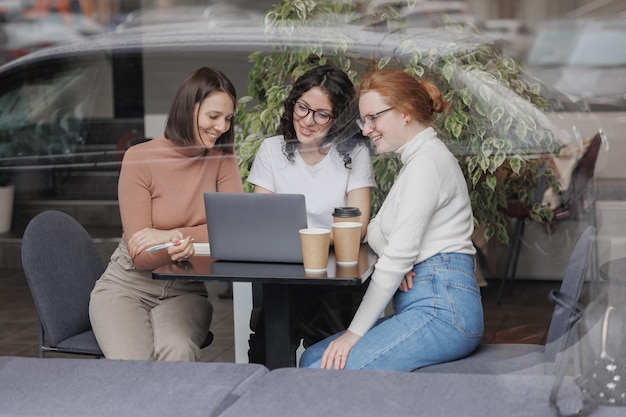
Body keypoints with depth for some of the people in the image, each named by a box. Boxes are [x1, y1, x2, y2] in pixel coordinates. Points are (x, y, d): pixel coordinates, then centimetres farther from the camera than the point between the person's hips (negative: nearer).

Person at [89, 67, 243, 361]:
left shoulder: (221, 157, 1)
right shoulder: (139, 158, -9)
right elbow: (141, 255, -12)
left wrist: (174, 235, -21)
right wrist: (172, 250, -35)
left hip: (186, 290, 2)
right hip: (128, 284, -2)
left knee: (178, 353, -33)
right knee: (132, 363, -31)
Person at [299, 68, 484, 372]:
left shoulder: (427, 162, -11)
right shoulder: (416, 159, 22)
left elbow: (400, 255, -16)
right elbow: (376, 228, 20)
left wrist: (355, 332, -13)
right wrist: (393, 259, -5)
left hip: (440, 309, -10)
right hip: (429, 305, 10)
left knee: (325, 371, -21)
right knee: (312, 359, 4)